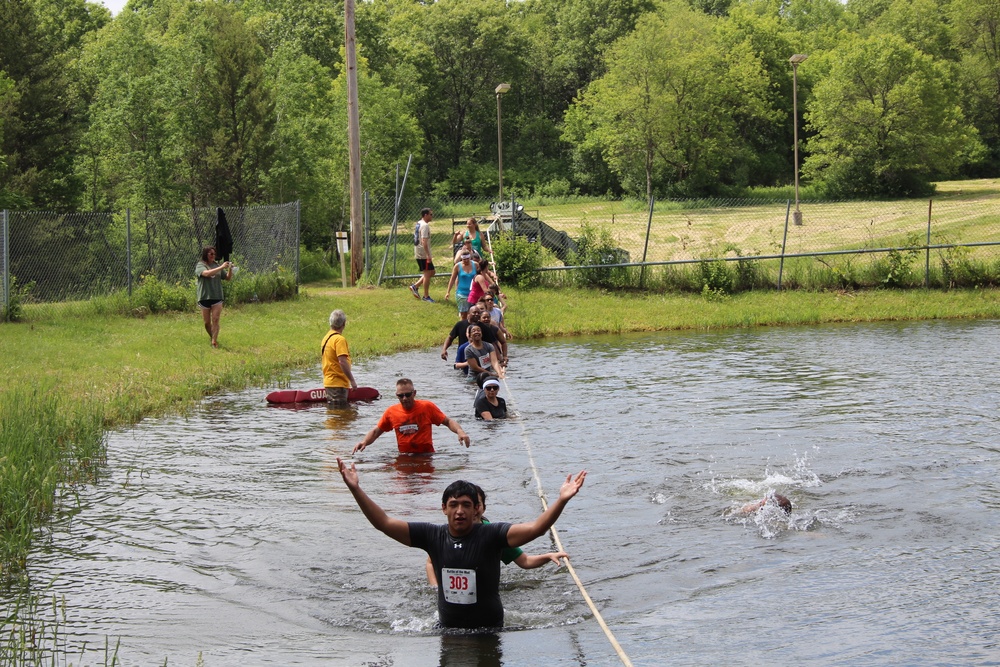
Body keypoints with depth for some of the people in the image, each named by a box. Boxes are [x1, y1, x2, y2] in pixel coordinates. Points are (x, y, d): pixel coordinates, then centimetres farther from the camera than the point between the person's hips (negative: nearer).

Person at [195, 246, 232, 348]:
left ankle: (214, 342, -11)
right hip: (204, 297, -2)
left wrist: (230, 269, -5)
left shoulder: (217, 265, 10)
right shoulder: (200, 266, -1)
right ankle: (212, 338, 27)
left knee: (215, 320, -9)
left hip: (217, 297, 2)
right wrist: (221, 267, -25)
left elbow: (228, 278, 14)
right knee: (207, 322, 7)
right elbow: (207, 273, -23)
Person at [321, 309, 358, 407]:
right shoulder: (340, 339, -16)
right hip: (338, 383, -9)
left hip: (328, 381, 9)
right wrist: (352, 380, -18)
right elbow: (342, 362, -23)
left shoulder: (326, 337, 12)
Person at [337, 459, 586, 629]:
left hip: (489, 629, -2)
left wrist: (561, 501, -39)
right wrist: (356, 489, -12)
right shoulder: (432, 536, -3)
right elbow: (384, 523, -3)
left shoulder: (491, 535, -12)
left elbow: (534, 529, -24)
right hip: (447, 629, 2)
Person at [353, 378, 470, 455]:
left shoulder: (427, 407, -1)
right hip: (404, 457, 3)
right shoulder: (391, 412, 6)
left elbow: (448, 421, 3)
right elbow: (376, 431, 16)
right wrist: (364, 442, -3)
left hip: (426, 454, -3)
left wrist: (460, 432, -16)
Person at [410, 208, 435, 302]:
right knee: (428, 274, -2)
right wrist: (428, 255, -26)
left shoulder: (418, 224, 14)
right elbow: (424, 241, -24)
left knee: (431, 272, 17)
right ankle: (426, 296, 5)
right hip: (424, 254, -10)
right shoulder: (425, 225, -17)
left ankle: (415, 286, 18)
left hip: (418, 254, 10)